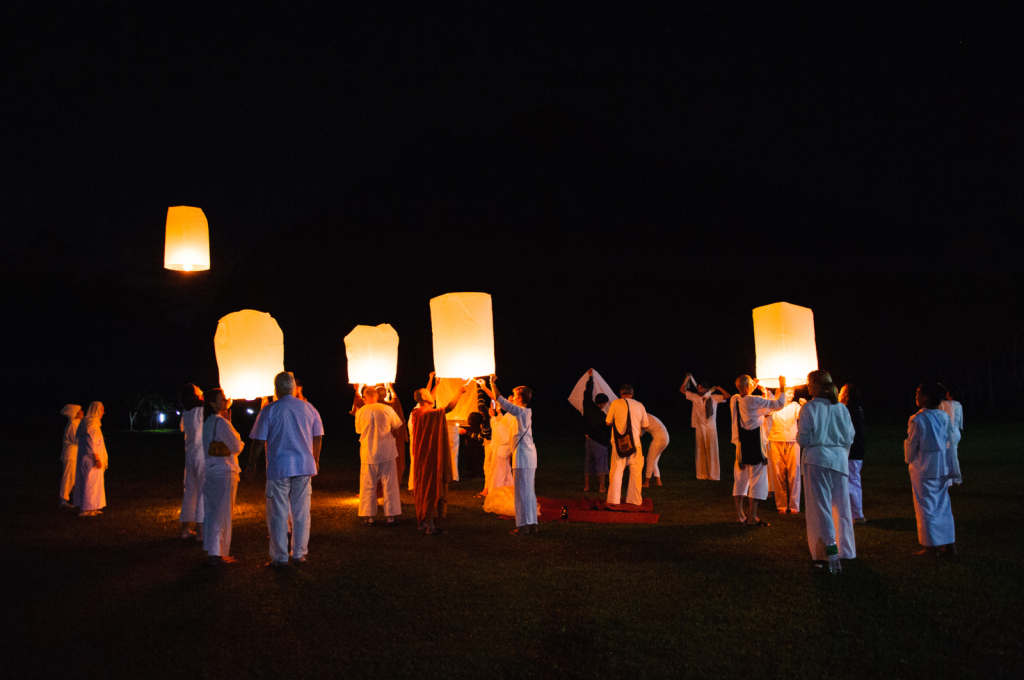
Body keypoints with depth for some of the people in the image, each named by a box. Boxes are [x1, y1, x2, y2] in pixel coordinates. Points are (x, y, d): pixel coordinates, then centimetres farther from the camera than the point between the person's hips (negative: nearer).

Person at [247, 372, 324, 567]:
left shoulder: (269, 410, -6)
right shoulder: (309, 408, 4)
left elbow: (259, 441, -5)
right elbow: (318, 437, 10)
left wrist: (252, 463, 8)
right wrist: (315, 460, 24)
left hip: (279, 467, -3)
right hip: (304, 466, 3)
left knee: (278, 513, 4)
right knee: (301, 512, 10)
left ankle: (279, 557, 7)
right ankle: (299, 554, 15)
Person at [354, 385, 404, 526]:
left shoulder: (360, 412, -6)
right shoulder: (387, 409, -7)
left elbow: (358, 430, 9)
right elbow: (397, 426, 7)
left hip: (368, 454, 0)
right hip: (387, 452, 0)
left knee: (368, 486, 9)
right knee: (389, 484, 8)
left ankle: (370, 517, 11)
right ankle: (390, 516, 10)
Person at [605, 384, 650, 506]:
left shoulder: (616, 403, -2)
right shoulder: (639, 405, 3)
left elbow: (608, 422, 2)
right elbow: (645, 425, 11)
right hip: (635, 442, 1)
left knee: (616, 470, 6)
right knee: (635, 471, 11)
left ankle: (613, 499, 5)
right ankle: (634, 499, 14)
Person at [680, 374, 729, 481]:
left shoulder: (714, 398, 2)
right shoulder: (695, 397, 4)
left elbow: (727, 396, -1)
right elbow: (682, 390, 5)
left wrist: (718, 388, -6)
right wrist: (687, 378, 2)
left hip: (711, 428, -2)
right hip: (699, 427, 2)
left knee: (712, 451, 0)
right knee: (701, 451, 4)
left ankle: (713, 474, 4)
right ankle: (702, 474, 9)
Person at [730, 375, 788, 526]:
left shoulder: (734, 400, 2)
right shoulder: (754, 401, -17)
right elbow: (779, 404, -11)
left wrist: (753, 389, 31)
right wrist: (782, 387, 1)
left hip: (741, 445, 7)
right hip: (755, 446, -7)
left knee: (740, 480, 14)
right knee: (757, 481, 0)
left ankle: (739, 516, 17)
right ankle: (752, 517, 0)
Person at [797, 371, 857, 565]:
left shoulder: (809, 408, -8)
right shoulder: (841, 408, 4)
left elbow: (803, 438, -8)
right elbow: (850, 437, 7)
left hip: (817, 459, -4)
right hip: (839, 459, 4)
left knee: (820, 506, 2)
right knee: (841, 505, 13)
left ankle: (824, 553, 0)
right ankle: (845, 551, 19)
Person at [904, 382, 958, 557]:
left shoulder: (917, 419, -16)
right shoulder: (944, 416, 2)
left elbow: (911, 444, -10)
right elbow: (952, 438, 8)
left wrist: (908, 461, 9)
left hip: (924, 466, -6)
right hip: (943, 466, 6)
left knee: (926, 506, 3)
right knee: (943, 505, 14)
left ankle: (932, 547, 7)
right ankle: (950, 544, 19)